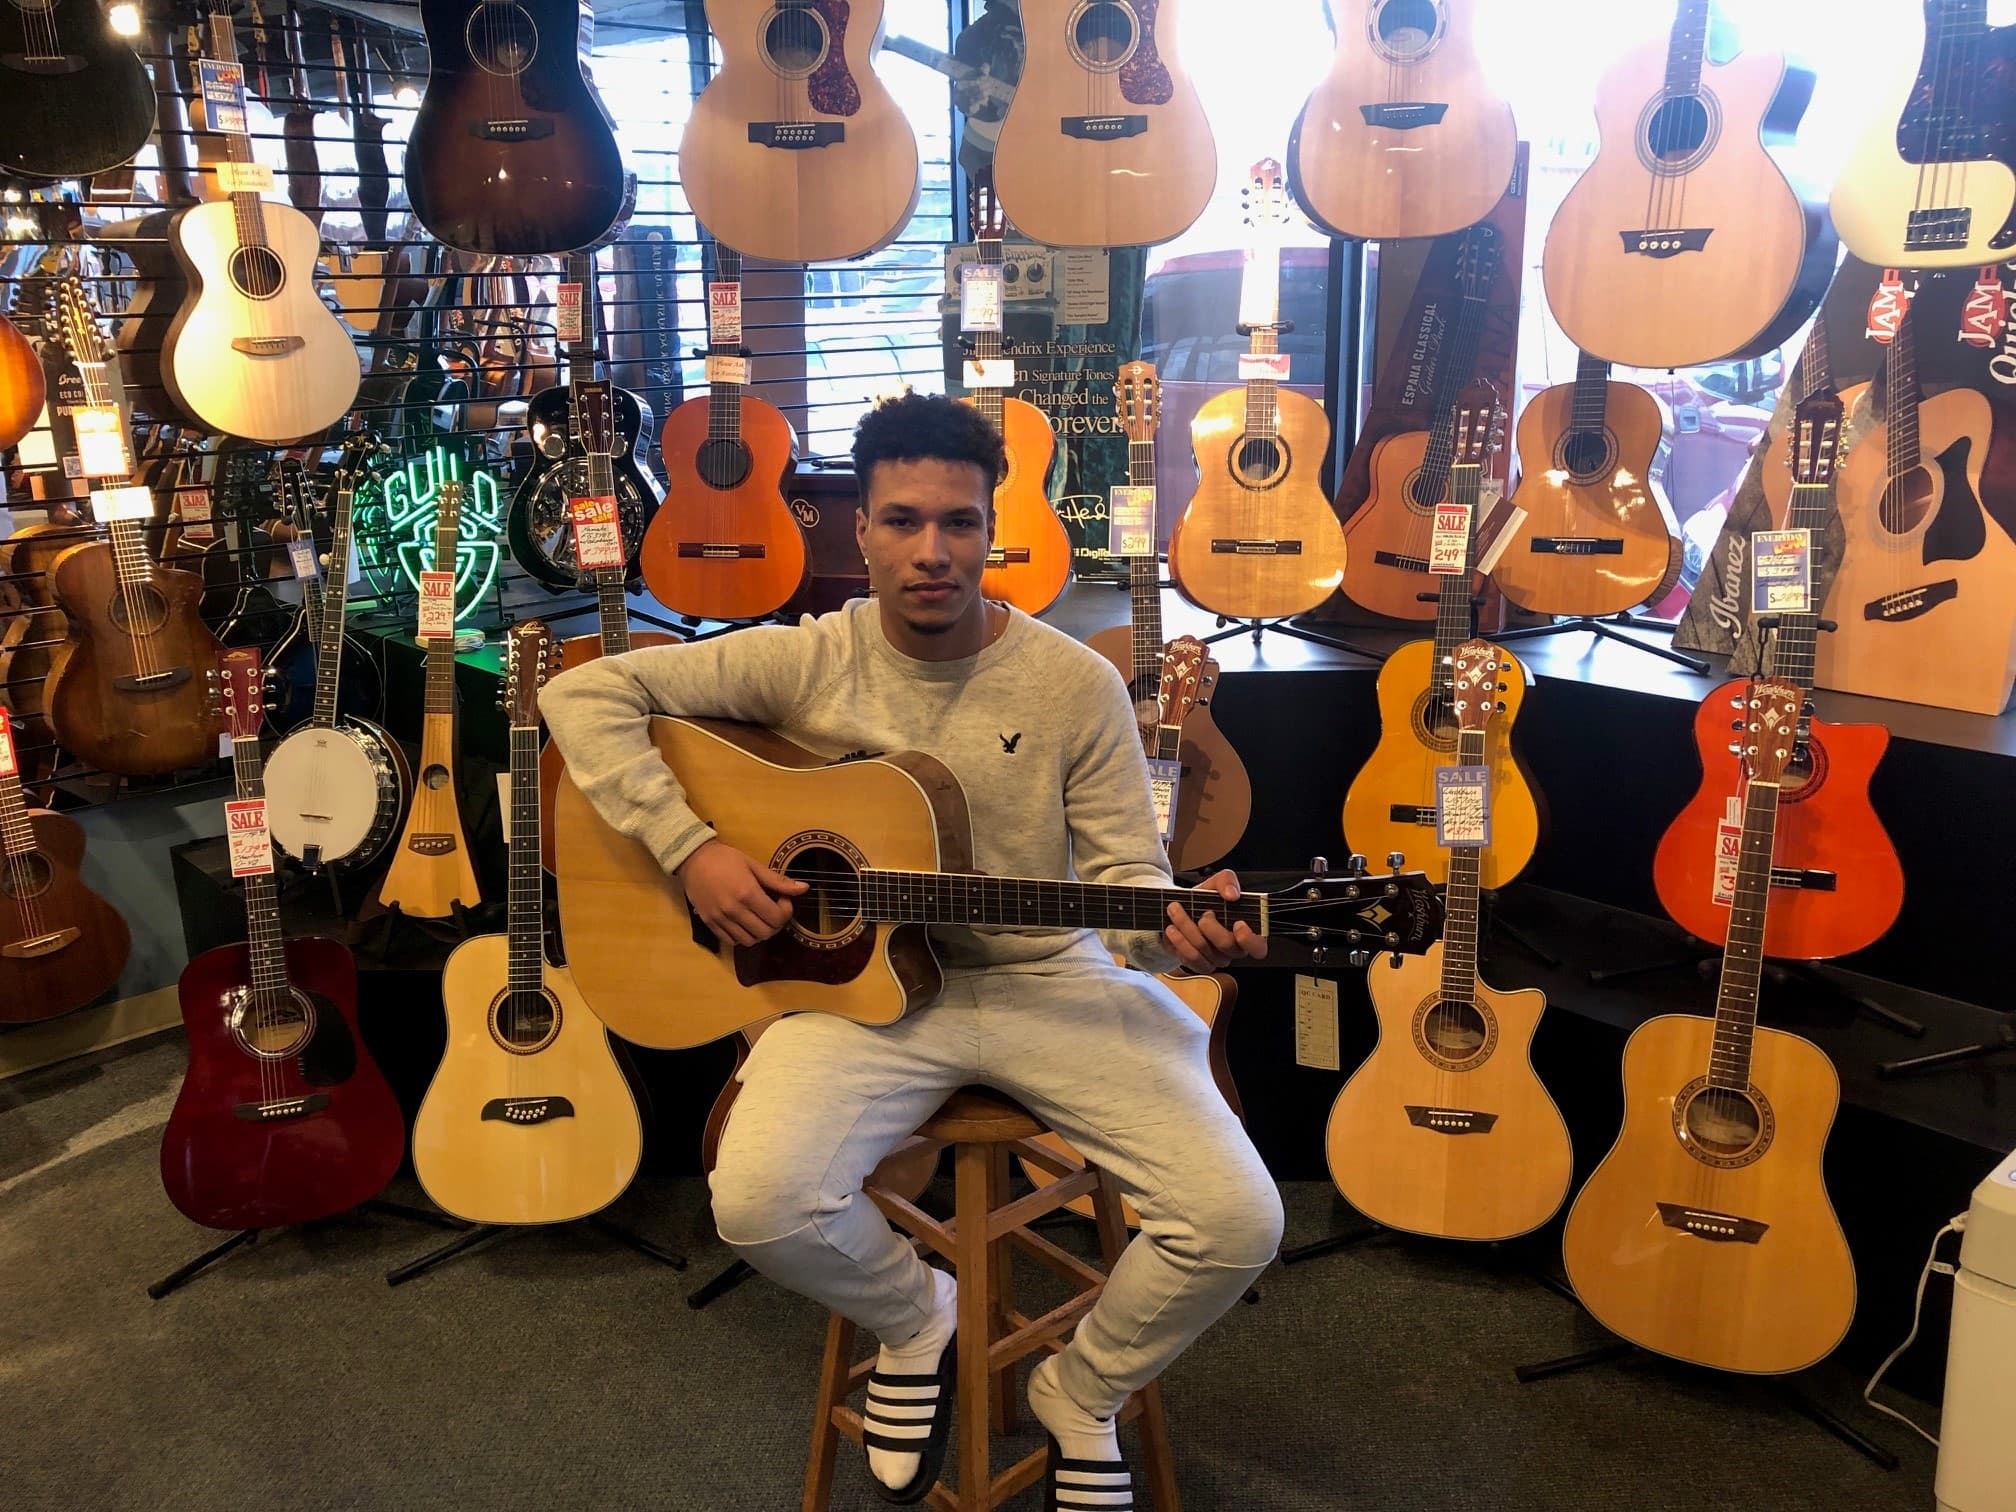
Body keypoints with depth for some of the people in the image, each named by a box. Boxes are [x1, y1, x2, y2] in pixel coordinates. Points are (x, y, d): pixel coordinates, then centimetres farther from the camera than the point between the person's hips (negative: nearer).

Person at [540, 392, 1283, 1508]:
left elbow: (1122, 873, -1)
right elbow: (584, 694, -2)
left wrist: (1178, 931, -24)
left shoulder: (1075, 685, -4)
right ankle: (914, 1318, 9)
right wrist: (692, 849, -14)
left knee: (1237, 1221, -16)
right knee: (760, 1202, -29)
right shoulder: (806, 662, -4)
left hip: (1046, 981, 1)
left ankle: (1082, 1391, 18)